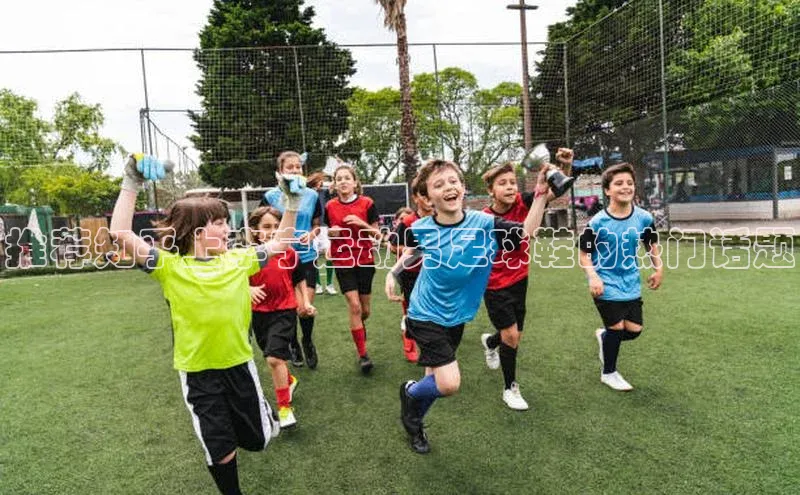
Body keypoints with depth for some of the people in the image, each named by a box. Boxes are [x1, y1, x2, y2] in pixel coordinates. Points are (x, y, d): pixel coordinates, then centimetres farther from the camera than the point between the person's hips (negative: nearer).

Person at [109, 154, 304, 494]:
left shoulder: (238, 260, -2)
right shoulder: (171, 267, -12)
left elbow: (281, 243, 6)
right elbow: (121, 234, -21)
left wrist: (292, 202, -3)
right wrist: (131, 184, -24)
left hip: (238, 364, 3)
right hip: (198, 373, -2)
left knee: (256, 440, 17)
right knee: (221, 451, 10)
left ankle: (262, 412, 51)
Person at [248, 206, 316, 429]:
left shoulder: (289, 252, -10)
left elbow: (299, 280, 5)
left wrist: (305, 303, 1)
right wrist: (249, 289, -20)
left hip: (284, 311, -3)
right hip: (259, 313, 4)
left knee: (274, 357, -15)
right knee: (271, 356, 20)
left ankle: (285, 408, 2)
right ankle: (289, 380, 51)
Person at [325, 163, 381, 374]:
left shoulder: (367, 203, -5)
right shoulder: (330, 206, 0)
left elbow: (377, 234, -3)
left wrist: (361, 223, -19)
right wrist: (331, 232, -10)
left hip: (365, 260, 0)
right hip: (343, 261, 0)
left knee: (364, 309, 9)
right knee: (354, 306, -10)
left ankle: (359, 328, 45)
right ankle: (362, 354, 2)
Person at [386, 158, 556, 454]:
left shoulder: (483, 224, -15)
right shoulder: (420, 229, -13)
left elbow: (527, 232, -21)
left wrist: (542, 194, -32)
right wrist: (393, 273, 5)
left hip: (456, 318, 3)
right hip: (425, 316, -3)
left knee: (437, 379, 15)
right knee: (448, 384, -14)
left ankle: (413, 420, 45)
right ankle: (410, 392, 19)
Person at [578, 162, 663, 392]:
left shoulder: (644, 218, -4)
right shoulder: (597, 222, -16)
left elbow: (651, 244, 14)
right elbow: (584, 253, -9)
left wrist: (658, 269, 11)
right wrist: (593, 276, -23)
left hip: (631, 283, 5)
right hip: (606, 284, -4)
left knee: (634, 330, 3)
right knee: (617, 327, -1)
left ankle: (604, 336, 38)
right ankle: (609, 373, 23)